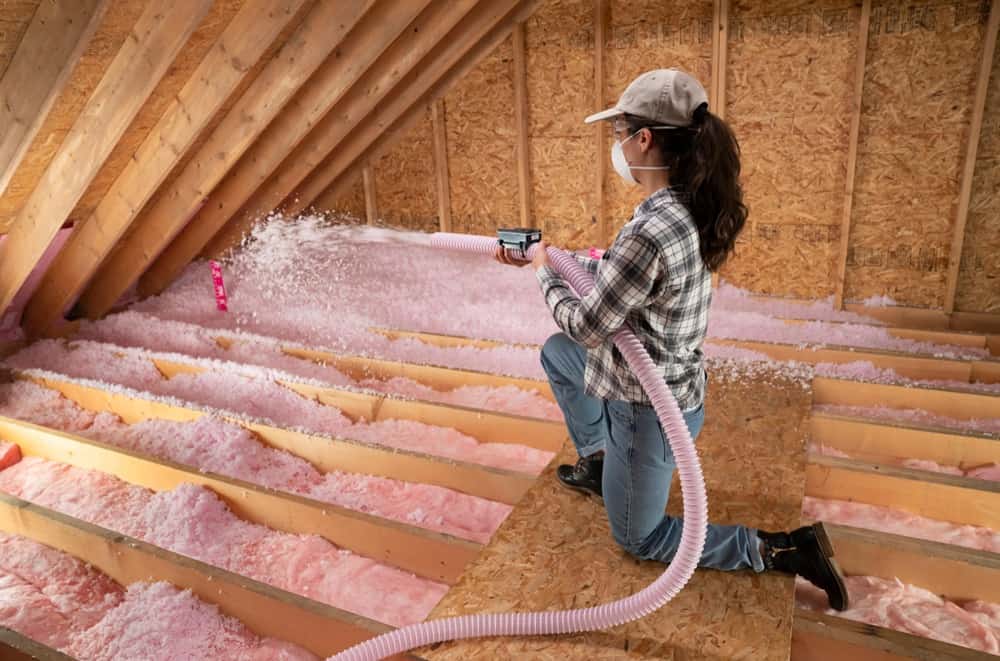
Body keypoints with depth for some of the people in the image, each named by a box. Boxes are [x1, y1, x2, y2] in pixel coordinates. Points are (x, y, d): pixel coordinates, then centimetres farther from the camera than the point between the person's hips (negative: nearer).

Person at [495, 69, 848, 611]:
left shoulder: (651, 230, -33)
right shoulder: (687, 208, -3)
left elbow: (586, 327, -21)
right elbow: (610, 271, 10)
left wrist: (545, 273, -4)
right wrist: (542, 255, 14)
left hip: (649, 407, -9)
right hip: (665, 381, 9)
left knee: (637, 539, 14)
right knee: (555, 353, 27)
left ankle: (784, 551, 11)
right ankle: (598, 463, 36)